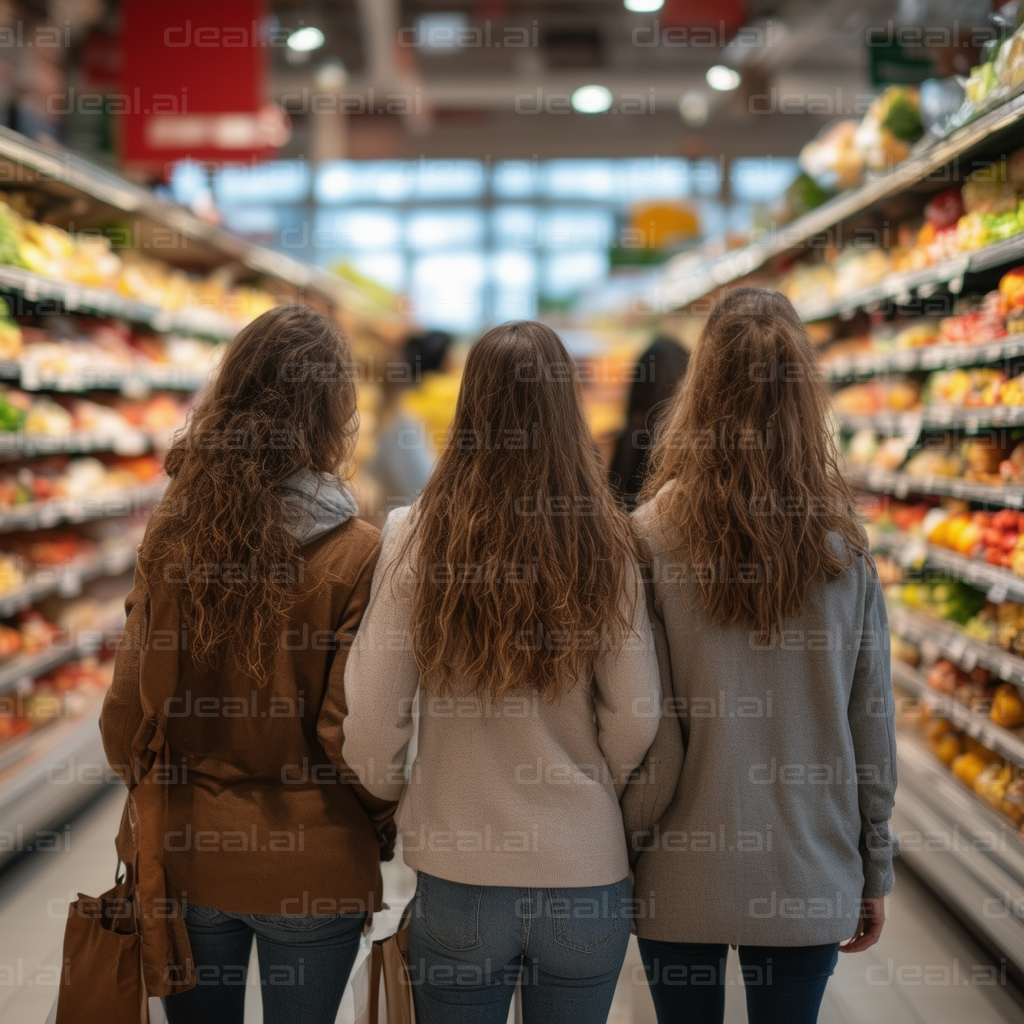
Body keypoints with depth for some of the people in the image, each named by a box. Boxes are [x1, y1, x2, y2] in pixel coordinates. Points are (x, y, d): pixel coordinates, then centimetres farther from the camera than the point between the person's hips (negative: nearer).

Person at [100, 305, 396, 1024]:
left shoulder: (172, 536, -8)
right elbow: (349, 735, -15)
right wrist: (385, 829, 4)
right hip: (310, 871, -3)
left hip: (187, 854, 3)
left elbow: (127, 714, -2)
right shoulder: (358, 555, -18)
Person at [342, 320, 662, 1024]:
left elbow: (372, 717, -9)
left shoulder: (418, 537, -11)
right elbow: (636, 721, -4)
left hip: (459, 873, -1)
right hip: (586, 877, 1)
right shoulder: (605, 546, -9)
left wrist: (393, 794, 12)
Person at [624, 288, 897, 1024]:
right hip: (809, 880, 1)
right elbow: (873, 727, 0)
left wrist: (623, 851, 2)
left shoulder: (654, 536, -14)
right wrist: (875, 873, 11)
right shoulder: (843, 543, -7)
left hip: (682, 879, -1)